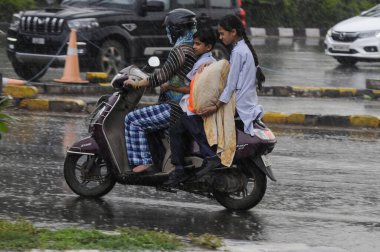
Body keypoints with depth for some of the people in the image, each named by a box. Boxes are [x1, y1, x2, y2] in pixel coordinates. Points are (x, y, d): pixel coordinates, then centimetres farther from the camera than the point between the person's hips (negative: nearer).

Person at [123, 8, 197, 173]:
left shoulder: (180, 50, -16)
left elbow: (161, 76, -18)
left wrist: (137, 84, -7)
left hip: (176, 108, -10)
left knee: (133, 120, -7)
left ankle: (142, 161, -11)